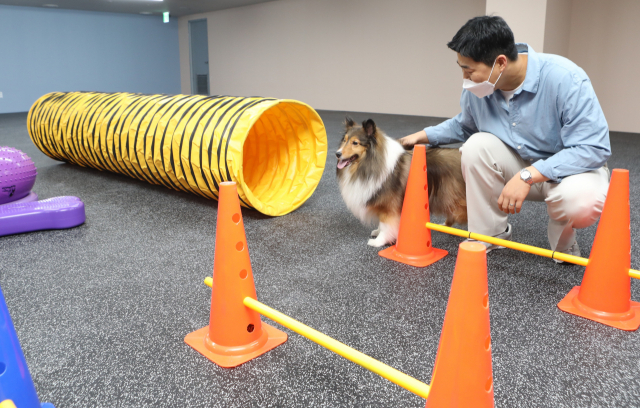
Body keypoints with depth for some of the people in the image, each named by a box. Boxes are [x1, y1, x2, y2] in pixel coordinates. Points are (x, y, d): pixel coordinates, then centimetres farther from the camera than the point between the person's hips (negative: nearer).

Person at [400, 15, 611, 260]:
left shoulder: (565, 79, -28)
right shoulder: (477, 89, -11)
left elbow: (595, 148, -31)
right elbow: (463, 125, 14)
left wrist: (527, 176, -39)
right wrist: (424, 135, 4)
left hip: (568, 168, -4)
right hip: (519, 166, 5)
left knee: (581, 202, -38)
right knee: (476, 145, -23)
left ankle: (563, 239, 1)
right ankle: (489, 234, -6)